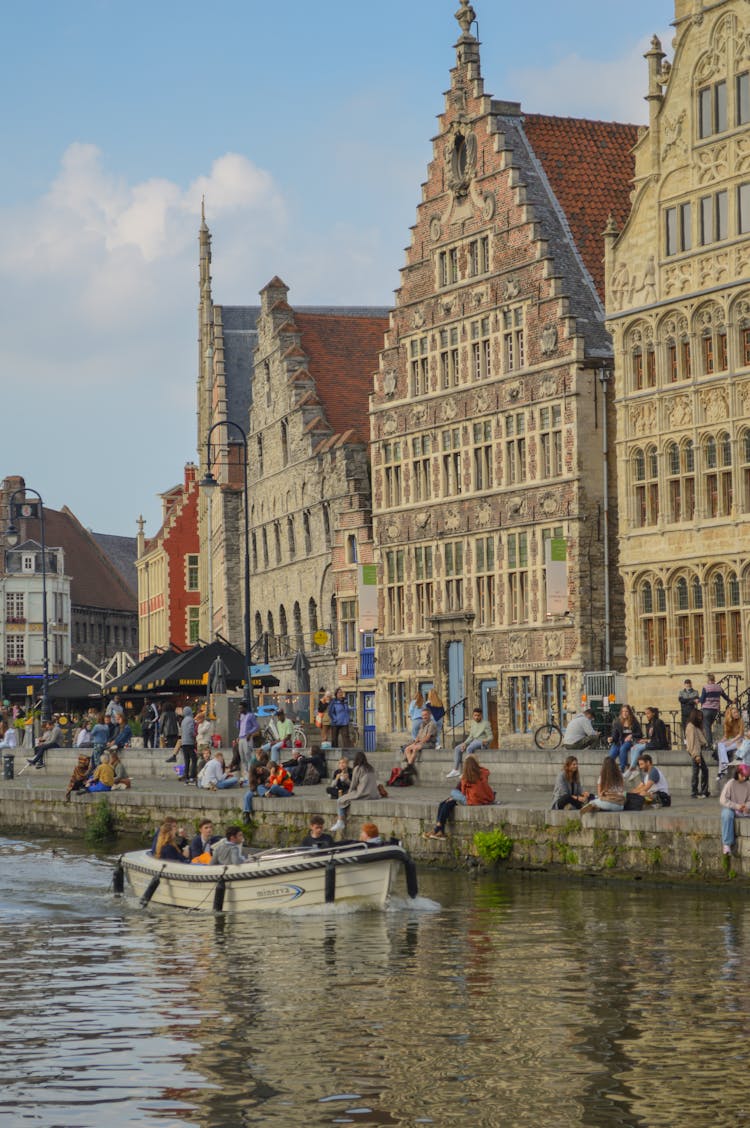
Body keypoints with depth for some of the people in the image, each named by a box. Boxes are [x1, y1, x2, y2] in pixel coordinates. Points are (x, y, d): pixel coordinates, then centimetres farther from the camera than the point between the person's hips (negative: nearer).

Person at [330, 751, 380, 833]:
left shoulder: (357, 768, -4)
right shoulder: (371, 768, 15)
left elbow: (353, 784, -1)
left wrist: (349, 792, 20)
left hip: (363, 794, -8)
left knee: (340, 801, 4)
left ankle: (340, 822, -1)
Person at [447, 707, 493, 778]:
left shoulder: (486, 723, -5)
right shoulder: (473, 723, 15)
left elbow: (490, 737, -9)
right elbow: (471, 736, 15)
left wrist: (486, 740, -31)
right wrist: (465, 743, -2)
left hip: (482, 743, -8)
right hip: (474, 741, 8)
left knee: (469, 749, -34)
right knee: (457, 749, -8)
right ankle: (456, 770, -12)